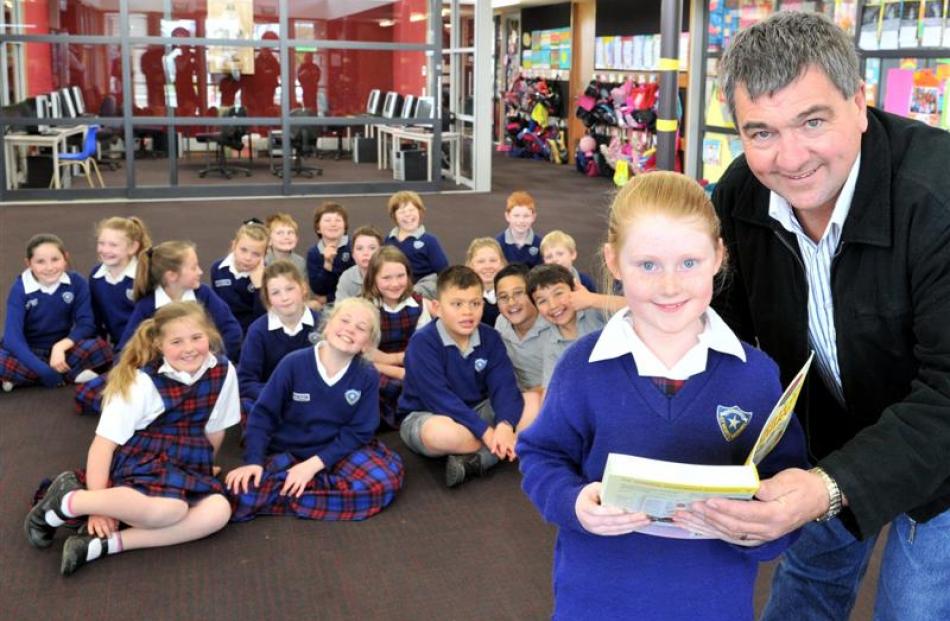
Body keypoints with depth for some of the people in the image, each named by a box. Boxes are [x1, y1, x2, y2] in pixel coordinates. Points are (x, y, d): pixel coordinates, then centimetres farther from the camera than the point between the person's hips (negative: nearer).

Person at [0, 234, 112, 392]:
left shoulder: (76, 282, -8)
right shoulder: (20, 289, -13)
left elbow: (86, 324, -10)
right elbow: (13, 336, -21)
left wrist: (60, 346, -28)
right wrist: (44, 370, -32)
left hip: (61, 349, 2)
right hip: (29, 353, -1)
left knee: (101, 348, -27)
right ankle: (72, 374, -21)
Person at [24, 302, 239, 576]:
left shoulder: (223, 372, -5)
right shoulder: (142, 382, -14)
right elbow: (103, 443, -14)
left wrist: (201, 468, 20)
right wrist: (98, 508, -18)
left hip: (183, 465, 5)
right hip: (138, 460, -5)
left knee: (219, 510, -27)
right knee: (171, 509, -37)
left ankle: (102, 544, -28)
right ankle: (66, 500, -14)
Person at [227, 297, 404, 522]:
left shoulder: (368, 376, -7)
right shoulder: (294, 363, -11)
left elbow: (358, 431, -8)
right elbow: (263, 414, -5)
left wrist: (314, 464, -18)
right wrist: (253, 460, -18)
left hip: (336, 454, 3)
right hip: (285, 454, -2)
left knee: (384, 479, -29)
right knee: (244, 492, -30)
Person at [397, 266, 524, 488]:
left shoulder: (490, 338, -4)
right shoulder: (422, 343, -20)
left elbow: (504, 386, -13)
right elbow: (439, 399, -26)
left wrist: (505, 425, -33)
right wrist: (485, 432, -30)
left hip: (476, 412, 6)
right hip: (424, 416, -5)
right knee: (442, 432, -41)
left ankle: (472, 462, -26)